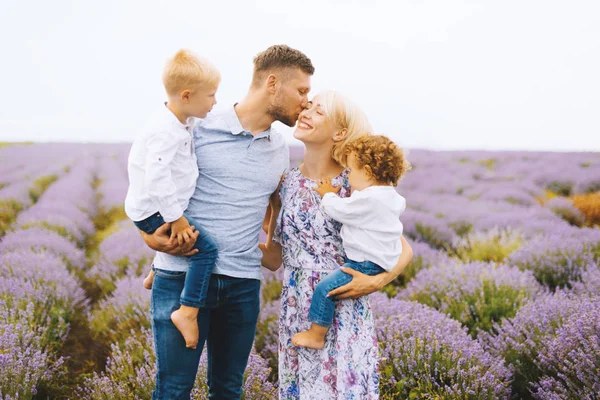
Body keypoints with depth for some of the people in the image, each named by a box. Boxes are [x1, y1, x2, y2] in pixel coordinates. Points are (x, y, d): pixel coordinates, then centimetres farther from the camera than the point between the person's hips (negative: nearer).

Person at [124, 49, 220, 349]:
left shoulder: (180, 122, 6)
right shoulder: (165, 131, -25)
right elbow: (156, 177, -30)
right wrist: (176, 218, -26)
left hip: (163, 207, 10)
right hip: (153, 211, -10)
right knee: (206, 248, -17)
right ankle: (188, 312, -15)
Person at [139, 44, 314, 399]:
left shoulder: (281, 150, 11)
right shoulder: (198, 130, -5)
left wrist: (266, 243, 12)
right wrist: (151, 236, -12)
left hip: (244, 284, 5)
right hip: (182, 276, -4)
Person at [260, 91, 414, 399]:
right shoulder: (285, 184, 3)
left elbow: (404, 249, -2)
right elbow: (274, 259, 7)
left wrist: (375, 282, -18)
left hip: (345, 314, -3)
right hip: (297, 316, 3)